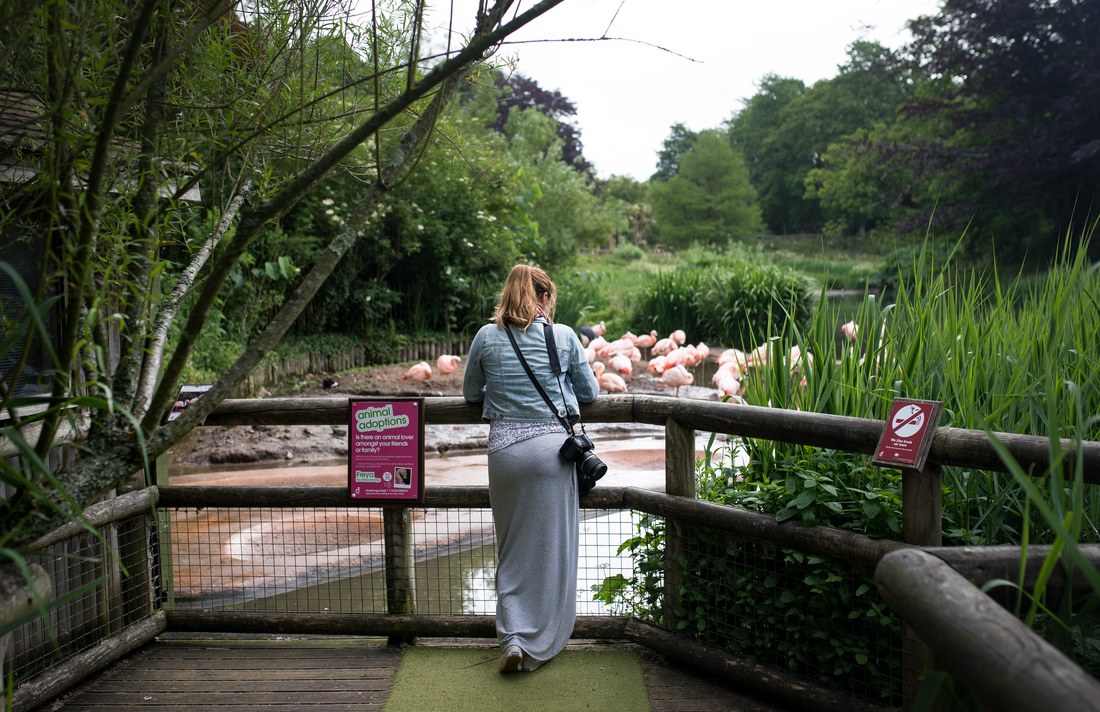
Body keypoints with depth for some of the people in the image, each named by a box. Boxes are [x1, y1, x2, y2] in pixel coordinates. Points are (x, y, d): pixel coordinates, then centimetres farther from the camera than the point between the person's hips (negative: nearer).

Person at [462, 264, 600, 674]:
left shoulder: (487, 337, 3)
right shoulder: (564, 336, 1)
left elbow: (471, 394, 15)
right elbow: (590, 392, 10)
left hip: (504, 449, 1)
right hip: (552, 446, -1)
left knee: (512, 547, 16)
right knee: (552, 546, 11)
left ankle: (512, 637, 9)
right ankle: (539, 645, 20)